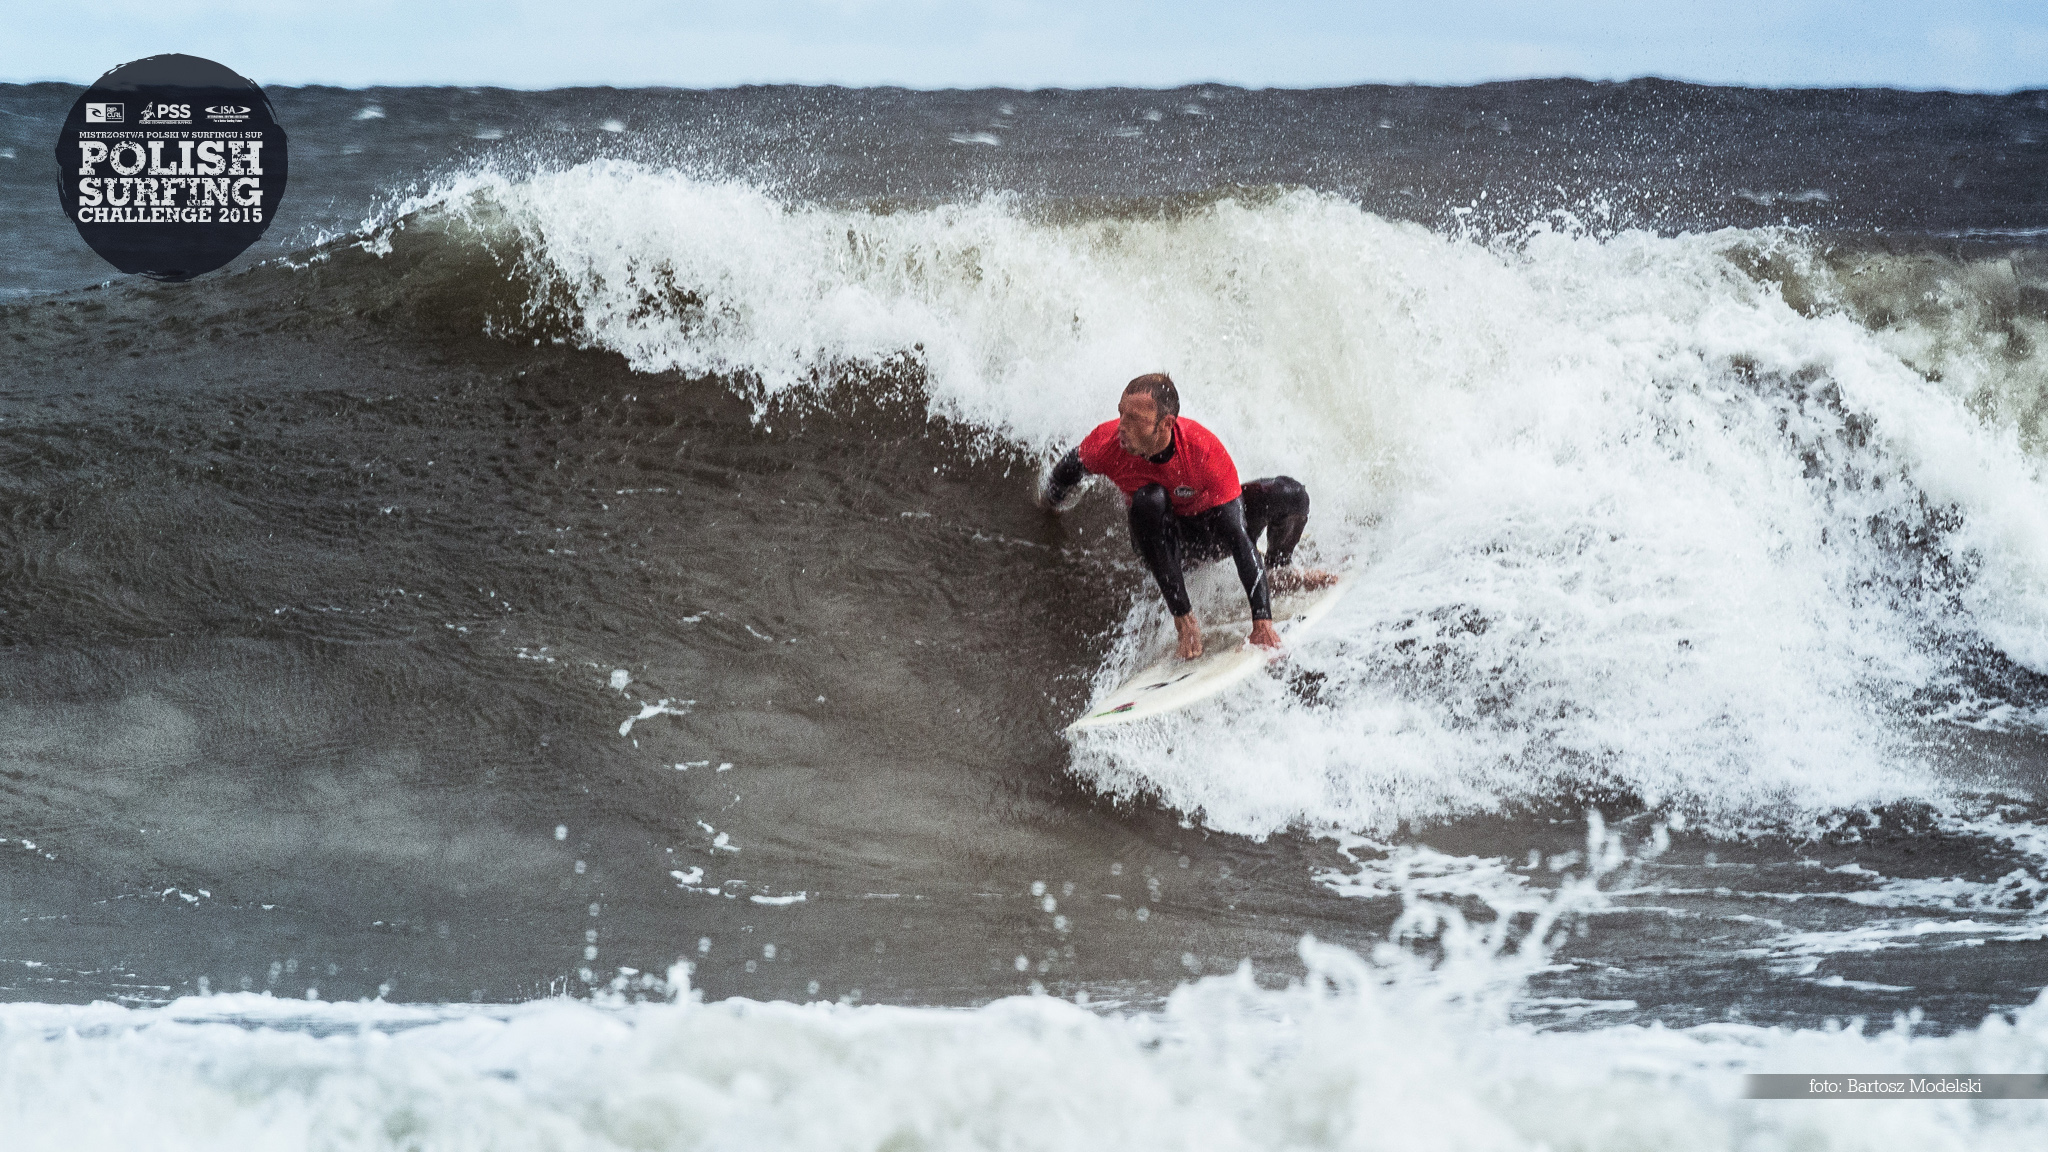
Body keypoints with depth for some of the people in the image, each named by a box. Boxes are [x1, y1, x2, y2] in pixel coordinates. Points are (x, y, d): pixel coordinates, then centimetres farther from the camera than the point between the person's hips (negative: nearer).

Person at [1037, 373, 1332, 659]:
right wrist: (1050, 500, 20)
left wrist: (1262, 622, -41)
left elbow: (1239, 541, -36)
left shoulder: (1205, 451, -35)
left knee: (1290, 495, -23)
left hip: (1211, 524, 0)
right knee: (1149, 499, -35)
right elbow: (1070, 468, -3)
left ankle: (1278, 571, 14)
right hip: (1162, 539, 0)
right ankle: (1184, 620, -25)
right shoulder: (1106, 443, -30)